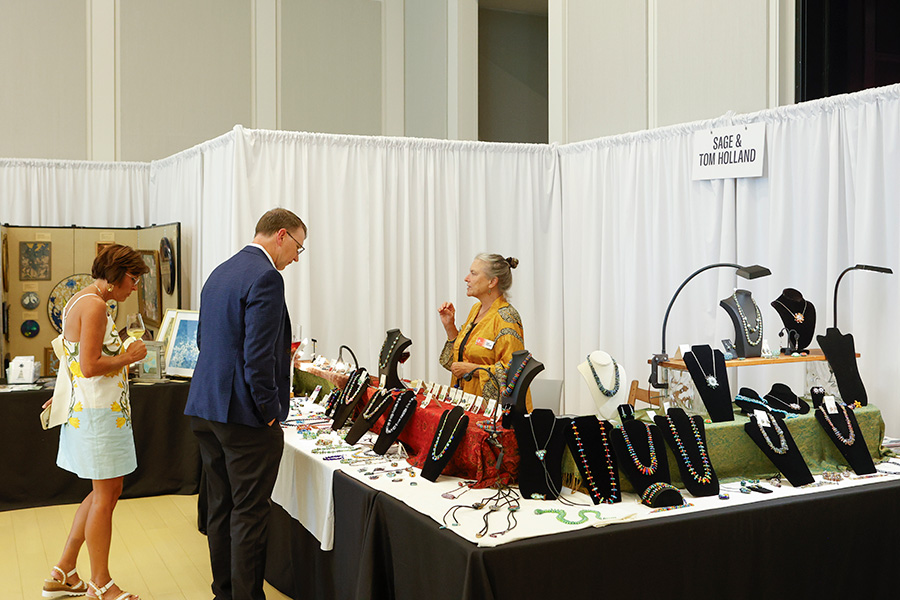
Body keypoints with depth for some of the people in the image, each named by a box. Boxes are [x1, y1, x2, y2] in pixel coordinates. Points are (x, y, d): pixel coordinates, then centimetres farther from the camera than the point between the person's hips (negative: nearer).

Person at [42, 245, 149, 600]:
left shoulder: (77, 302, 15)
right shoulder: (94, 306, -18)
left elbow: (69, 361, 22)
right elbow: (90, 367, -24)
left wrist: (63, 394, 25)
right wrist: (129, 357, -12)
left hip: (84, 408, 11)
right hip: (99, 412, -11)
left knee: (107, 490, 16)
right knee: (106, 494, 0)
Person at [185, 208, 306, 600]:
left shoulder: (218, 273, 14)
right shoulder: (265, 277, -16)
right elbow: (258, 355, -22)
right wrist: (270, 410, -13)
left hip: (205, 407, 10)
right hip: (244, 414, -9)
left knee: (220, 509, 17)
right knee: (249, 515, 0)